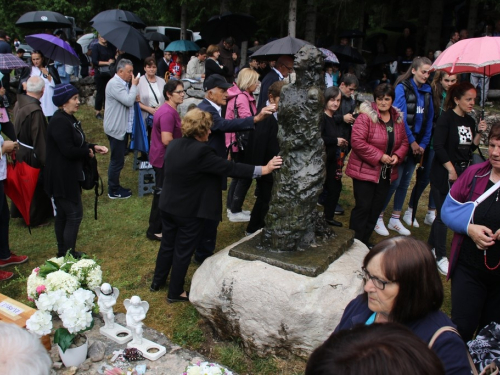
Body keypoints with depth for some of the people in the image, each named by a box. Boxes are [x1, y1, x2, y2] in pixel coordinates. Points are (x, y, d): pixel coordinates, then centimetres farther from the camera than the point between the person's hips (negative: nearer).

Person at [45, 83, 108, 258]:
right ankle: (68, 254, 7)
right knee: (74, 213, -4)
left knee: (63, 214, 17)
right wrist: (89, 152, -10)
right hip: (62, 177, -10)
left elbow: (77, 143, 15)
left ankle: (63, 251, 29)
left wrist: (94, 147, -1)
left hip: (69, 176, 10)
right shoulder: (59, 122, -21)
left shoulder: (69, 118, 11)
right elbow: (69, 150, -26)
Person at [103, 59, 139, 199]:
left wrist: (134, 98, 5)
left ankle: (115, 186, 29)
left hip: (123, 127, 10)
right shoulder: (114, 84, -18)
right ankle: (113, 191, 10)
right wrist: (134, 85, -15)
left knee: (118, 160, 18)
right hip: (116, 128, -10)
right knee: (117, 160, -1)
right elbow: (128, 101, -26)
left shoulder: (123, 83, 14)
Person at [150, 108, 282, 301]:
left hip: (168, 206, 7)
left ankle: (157, 281, 40)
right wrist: (264, 169, -18)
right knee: (183, 251, 9)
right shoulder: (201, 151, -25)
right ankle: (175, 293, 24)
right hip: (189, 211, -7)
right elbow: (230, 168, -23)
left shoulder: (173, 145, -1)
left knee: (167, 244, 23)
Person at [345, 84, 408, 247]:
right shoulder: (366, 116, -14)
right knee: (363, 207, -3)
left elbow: (404, 141, 15)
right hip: (365, 170, -7)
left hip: (386, 172, 7)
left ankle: (365, 241, 26)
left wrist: (397, 155, -6)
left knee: (376, 208, 12)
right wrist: (379, 156, -21)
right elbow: (357, 141, -22)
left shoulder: (397, 118, 8)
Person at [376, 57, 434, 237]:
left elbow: (429, 119, 9)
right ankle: (378, 217, 10)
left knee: (405, 182, 11)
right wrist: (411, 141, -13)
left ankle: (395, 219, 22)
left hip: (416, 144, 6)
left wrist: (423, 143, 1)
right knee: (394, 181, -5)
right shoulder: (402, 88, -10)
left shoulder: (427, 92, 8)